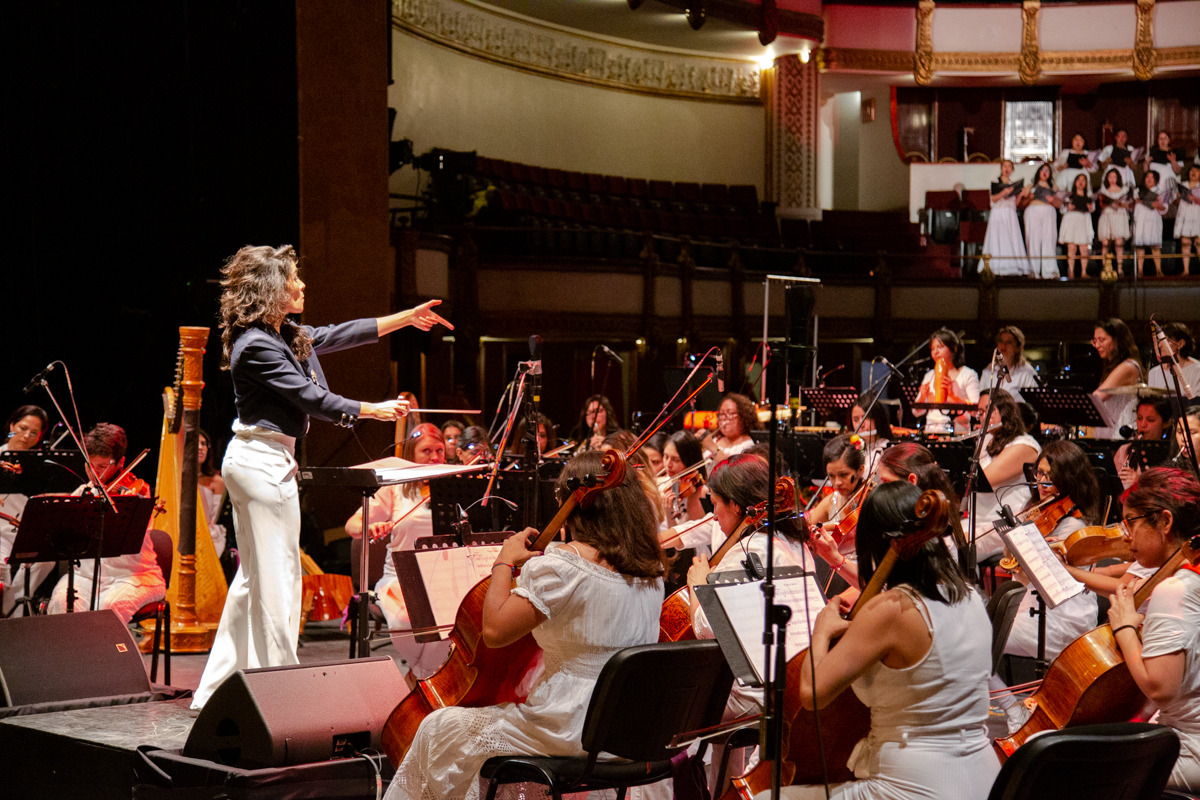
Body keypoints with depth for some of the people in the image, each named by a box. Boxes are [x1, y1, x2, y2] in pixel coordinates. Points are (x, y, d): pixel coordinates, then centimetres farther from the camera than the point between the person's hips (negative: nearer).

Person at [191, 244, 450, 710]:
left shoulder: (286, 335, 12)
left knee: (254, 576, 13)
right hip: (263, 461, -11)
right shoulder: (256, 346, -17)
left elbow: (336, 336, 20)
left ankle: (217, 689, 16)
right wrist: (375, 410, -10)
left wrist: (406, 318, 21)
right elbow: (310, 397, -17)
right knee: (278, 575, -6)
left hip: (252, 461, 11)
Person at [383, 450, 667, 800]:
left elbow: (495, 630, -21)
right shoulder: (651, 568, 4)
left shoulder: (562, 565, -21)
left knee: (436, 731, 12)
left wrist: (504, 563, -7)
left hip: (572, 732, -8)